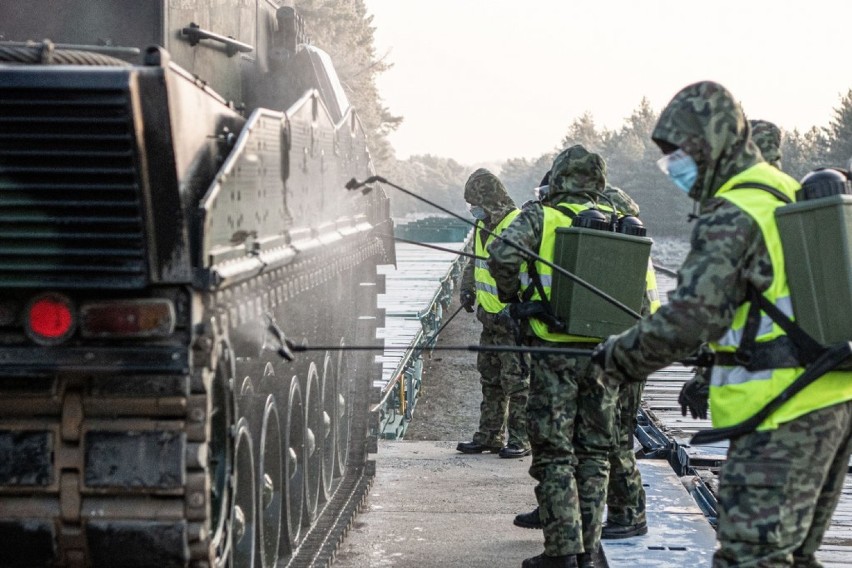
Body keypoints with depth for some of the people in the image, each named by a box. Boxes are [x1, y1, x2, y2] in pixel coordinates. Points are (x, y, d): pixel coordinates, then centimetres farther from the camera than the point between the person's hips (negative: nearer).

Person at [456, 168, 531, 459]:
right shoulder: (484, 226, 11)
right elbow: (474, 261, 27)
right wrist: (467, 287, 11)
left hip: (513, 319, -9)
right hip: (490, 317, 9)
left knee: (516, 380, -5)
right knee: (490, 379, 14)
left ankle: (520, 439, 1)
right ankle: (489, 435, 22)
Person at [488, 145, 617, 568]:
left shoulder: (540, 218, -4)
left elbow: (503, 255, -19)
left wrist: (512, 296, -2)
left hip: (554, 350, -4)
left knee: (554, 454, 3)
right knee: (594, 454, 12)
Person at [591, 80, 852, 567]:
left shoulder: (732, 217, -14)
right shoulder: (794, 196, 17)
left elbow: (690, 317, -21)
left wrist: (619, 358, -6)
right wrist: (717, 377, 21)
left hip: (783, 415, -10)